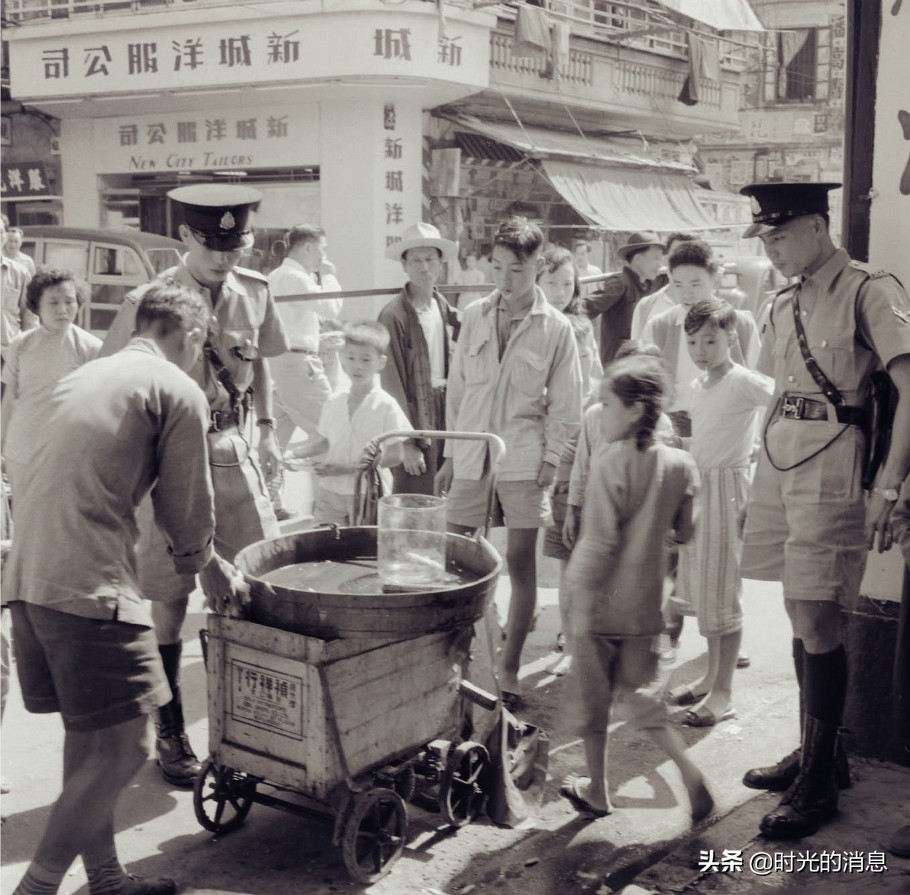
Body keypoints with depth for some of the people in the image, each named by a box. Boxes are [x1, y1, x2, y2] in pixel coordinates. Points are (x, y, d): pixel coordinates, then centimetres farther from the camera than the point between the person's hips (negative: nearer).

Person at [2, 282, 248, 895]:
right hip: (91, 585, -9)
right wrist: (210, 569, 22)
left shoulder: (83, 377, 23)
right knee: (122, 748, -2)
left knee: (88, 739, 17)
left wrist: (204, 559, 34)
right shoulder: (178, 390, -1)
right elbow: (187, 507, 0)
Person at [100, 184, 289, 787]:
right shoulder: (148, 302, -11)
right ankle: (170, 734, 19)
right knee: (170, 600, 3)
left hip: (235, 454, 4)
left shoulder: (255, 292, 3)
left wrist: (267, 430, 14)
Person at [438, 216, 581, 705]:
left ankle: (509, 668, 14)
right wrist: (450, 453, 8)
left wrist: (549, 461, -7)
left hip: (523, 459, -2)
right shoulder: (473, 316, 6)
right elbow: (456, 388, 10)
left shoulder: (556, 328, -2)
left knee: (521, 561, 1)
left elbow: (564, 405, 1)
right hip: (471, 456, 3)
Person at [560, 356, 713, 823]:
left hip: (601, 599, -5)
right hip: (646, 601, 5)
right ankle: (688, 769, -2)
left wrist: (582, 598, -14)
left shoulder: (609, 462, -16)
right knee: (642, 692, 16)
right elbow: (684, 532, 9)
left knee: (593, 695, 11)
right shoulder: (680, 464, 0)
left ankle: (597, 789, 22)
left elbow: (599, 541, -19)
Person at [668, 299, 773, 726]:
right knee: (699, 586, 15)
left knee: (720, 592, -3)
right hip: (695, 487, 8)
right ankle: (712, 677, 29)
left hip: (726, 488, -8)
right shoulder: (698, 386, 12)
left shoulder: (743, 381, -13)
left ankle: (723, 694, 7)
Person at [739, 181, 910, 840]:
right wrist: (760, 481, 17)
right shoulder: (786, 304, 16)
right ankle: (819, 752, 25)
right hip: (778, 462, 7)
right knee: (803, 616, 12)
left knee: (815, 618, -8)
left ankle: (818, 784, 3)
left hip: (830, 465, -7)